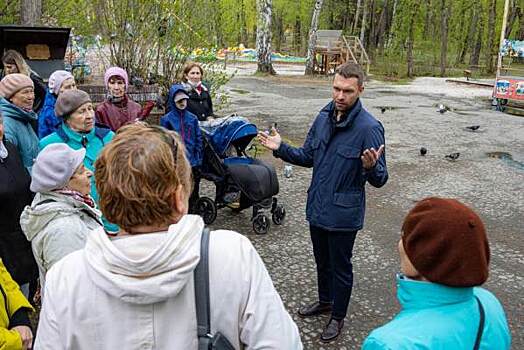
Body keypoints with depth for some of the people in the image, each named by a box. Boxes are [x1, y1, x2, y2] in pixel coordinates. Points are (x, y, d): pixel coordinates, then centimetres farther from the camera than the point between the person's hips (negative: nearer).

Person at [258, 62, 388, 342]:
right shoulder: (323, 118, -1)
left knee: (340, 266, 13)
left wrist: (371, 167, -41)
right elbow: (308, 157, 11)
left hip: (343, 214, -6)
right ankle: (325, 301, 49)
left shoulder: (369, 127, -20)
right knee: (322, 261, 25)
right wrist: (280, 148, -4)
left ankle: (338, 316, 35)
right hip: (317, 207, 6)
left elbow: (379, 180, -19)